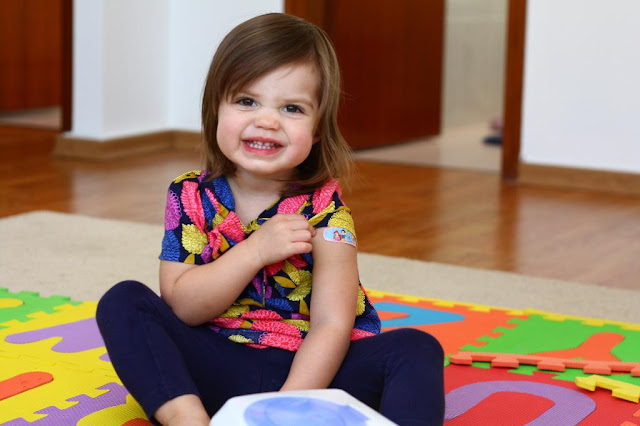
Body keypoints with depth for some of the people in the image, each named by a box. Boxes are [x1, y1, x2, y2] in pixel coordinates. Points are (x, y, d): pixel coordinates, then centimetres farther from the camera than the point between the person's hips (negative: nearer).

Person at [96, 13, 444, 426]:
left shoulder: (324, 211, -9)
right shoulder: (191, 197, -2)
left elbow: (332, 324, -14)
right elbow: (182, 307, -9)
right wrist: (254, 252, -22)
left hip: (308, 370, -1)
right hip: (214, 371, 2)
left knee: (415, 349, -24)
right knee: (123, 301, -16)